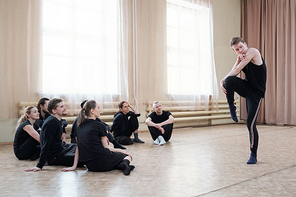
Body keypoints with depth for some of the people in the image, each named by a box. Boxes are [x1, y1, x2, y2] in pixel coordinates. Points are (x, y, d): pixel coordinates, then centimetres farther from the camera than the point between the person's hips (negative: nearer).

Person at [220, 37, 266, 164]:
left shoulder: (252, 52, -11)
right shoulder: (240, 59, 10)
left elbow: (237, 70, -17)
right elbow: (232, 74, 1)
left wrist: (222, 80, -9)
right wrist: (223, 82, -19)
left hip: (256, 93, -5)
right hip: (246, 88, 5)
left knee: (250, 124, -10)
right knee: (229, 80, -29)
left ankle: (253, 155, 10)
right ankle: (231, 108, -8)